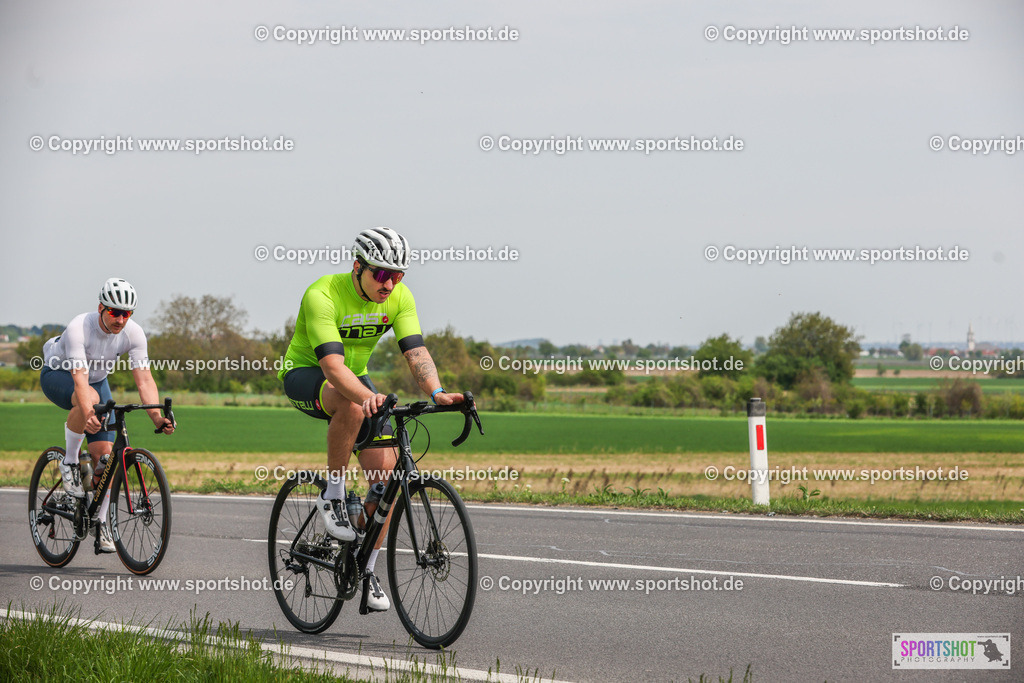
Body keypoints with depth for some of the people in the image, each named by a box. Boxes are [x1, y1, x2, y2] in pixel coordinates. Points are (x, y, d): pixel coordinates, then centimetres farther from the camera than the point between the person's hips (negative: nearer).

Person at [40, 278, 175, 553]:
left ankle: (101, 526, 0)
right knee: (90, 398, -40)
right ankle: (69, 462, -18)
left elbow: (144, 378, -25)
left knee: (104, 452, -10)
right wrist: (87, 414, -61)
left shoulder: (133, 333, -22)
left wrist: (157, 416, -40)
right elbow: (79, 378, -44)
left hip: (97, 380, 5)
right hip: (57, 375, -4)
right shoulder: (79, 328, -35)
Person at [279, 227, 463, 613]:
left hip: (355, 377, 5)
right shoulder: (322, 295, -29)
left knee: (386, 471, -12)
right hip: (305, 376, -5)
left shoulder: (399, 297, -13)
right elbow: (332, 363, -39)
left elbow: (415, 351, -22)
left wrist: (437, 393, -42)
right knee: (353, 405, -40)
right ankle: (332, 496, -21)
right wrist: (367, 396, -57)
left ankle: (367, 573, -1)